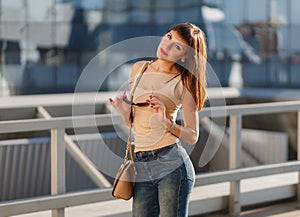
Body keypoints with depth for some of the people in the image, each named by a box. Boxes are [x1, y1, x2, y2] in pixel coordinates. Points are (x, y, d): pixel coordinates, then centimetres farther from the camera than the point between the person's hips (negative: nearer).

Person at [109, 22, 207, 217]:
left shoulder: (184, 82, -2)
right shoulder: (139, 68, 12)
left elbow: (193, 136, -2)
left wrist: (166, 123, -19)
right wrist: (125, 111, -1)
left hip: (171, 164, -5)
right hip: (141, 166, 5)